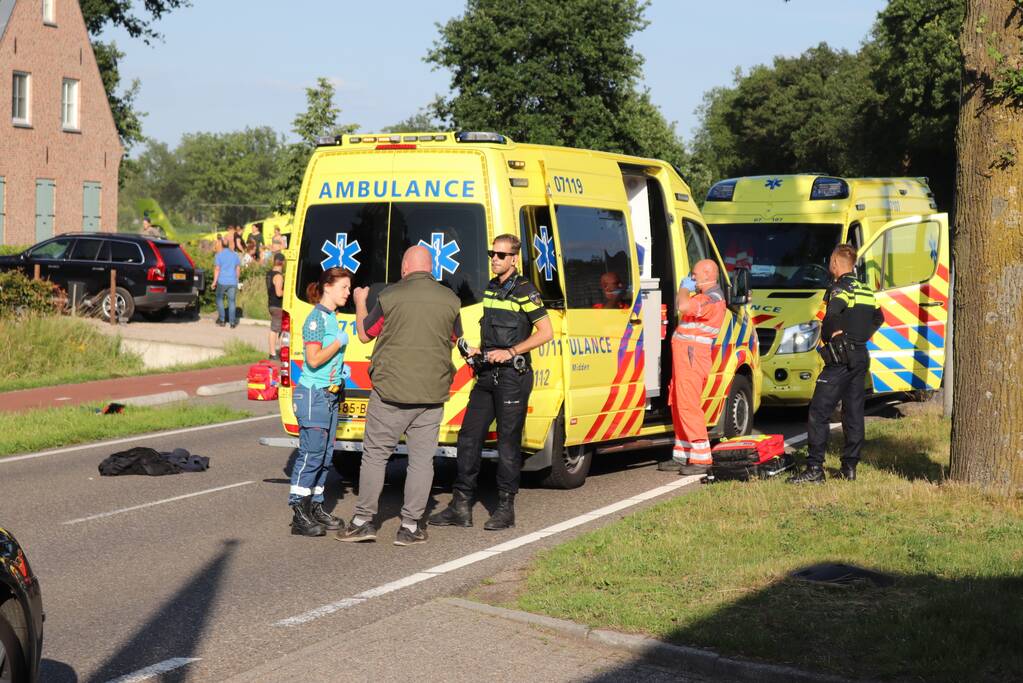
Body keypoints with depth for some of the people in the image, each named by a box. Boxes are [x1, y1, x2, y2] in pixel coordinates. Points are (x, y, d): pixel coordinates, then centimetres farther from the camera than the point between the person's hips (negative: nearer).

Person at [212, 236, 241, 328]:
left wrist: (214, 281, -5)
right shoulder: (235, 255, 7)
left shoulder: (219, 255, -5)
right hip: (233, 282, 3)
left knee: (219, 299, 13)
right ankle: (232, 322, 1)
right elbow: (238, 269, 10)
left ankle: (221, 319, 11)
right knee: (231, 301, 5)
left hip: (222, 282, -3)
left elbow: (217, 269, -10)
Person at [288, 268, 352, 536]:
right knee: (311, 454, -9)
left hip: (329, 395, 10)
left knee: (325, 454, 12)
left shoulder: (331, 317, 15)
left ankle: (315, 507, 21)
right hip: (313, 393, -10)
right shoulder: (316, 317, -14)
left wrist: (341, 368, 14)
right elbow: (314, 359, -21)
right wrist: (340, 342, -14)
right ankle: (299, 515, -7)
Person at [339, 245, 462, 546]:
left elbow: (364, 334, 5)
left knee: (375, 454, 8)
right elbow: (454, 339, 15)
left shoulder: (390, 296, -7)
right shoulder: (450, 299, 1)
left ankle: (363, 520, 9)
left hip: (391, 389, -2)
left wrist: (360, 303, 22)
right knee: (421, 459, 7)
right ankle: (410, 526, 7)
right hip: (432, 392, 2)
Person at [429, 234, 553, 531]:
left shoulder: (525, 292, -8)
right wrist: (478, 350, 9)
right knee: (469, 436, 5)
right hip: (487, 373, 8)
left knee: (508, 442, -2)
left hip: (513, 376, -8)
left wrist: (510, 352, -16)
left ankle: (505, 508, 6)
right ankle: (461, 506, 9)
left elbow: (546, 332, -10)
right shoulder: (490, 289, 15)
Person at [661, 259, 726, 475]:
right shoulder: (704, 296, 21)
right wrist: (685, 289, 17)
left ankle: (701, 459, -13)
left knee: (688, 405, -13)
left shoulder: (712, 298, -15)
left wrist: (685, 288, -14)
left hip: (692, 355, -11)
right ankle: (682, 456, 20)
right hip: (684, 354, 11)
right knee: (678, 405, 14)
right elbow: (680, 306, 28)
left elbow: (683, 306, -29)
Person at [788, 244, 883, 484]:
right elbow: (878, 318, 28)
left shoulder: (840, 289, -13)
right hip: (861, 358, 9)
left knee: (819, 413, -6)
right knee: (854, 413, 12)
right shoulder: (866, 291, 14)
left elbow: (832, 316, -32)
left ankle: (814, 469, -10)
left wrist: (827, 336, -16)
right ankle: (850, 467, 13)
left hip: (841, 359, -9)